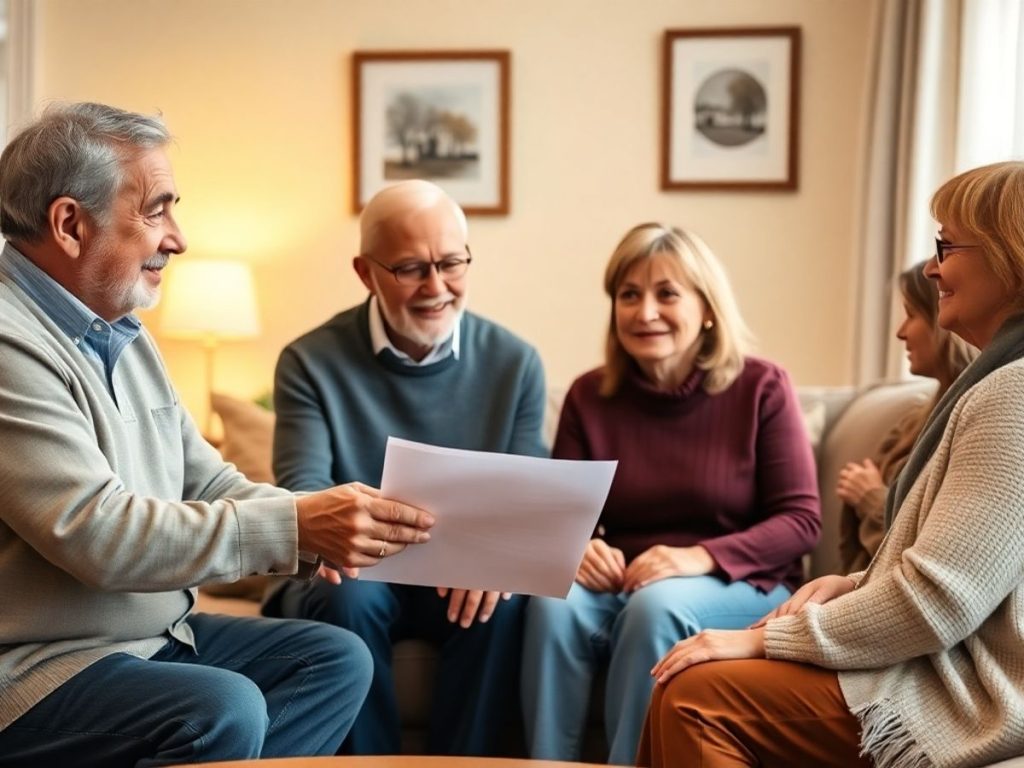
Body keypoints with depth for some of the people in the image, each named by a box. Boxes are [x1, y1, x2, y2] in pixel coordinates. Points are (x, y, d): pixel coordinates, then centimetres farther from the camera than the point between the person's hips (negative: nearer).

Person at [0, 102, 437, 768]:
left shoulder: (125, 336, 12)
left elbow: (208, 484, 11)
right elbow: (96, 533, -27)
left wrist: (333, 521, -8)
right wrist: (297, 528, -28)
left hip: (157, 634, 10)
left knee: (338, 658, 3)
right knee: (223, 709, -30)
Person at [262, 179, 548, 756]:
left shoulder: (515, 363, -1)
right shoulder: (312, 363, -7)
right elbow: (301, 496, -15)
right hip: (355, 571, -1)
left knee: (503, 599, -30)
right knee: (350, 597, -33)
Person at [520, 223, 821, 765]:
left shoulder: (761, 388, -4)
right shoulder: (590, 396, 4)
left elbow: (800, 520, -7)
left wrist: (702, 557, -23)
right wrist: (574, 548, -20)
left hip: (741, 584, -2)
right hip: (621, 585, 3)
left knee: (658, 607, -34)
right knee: (556, 602, -30)